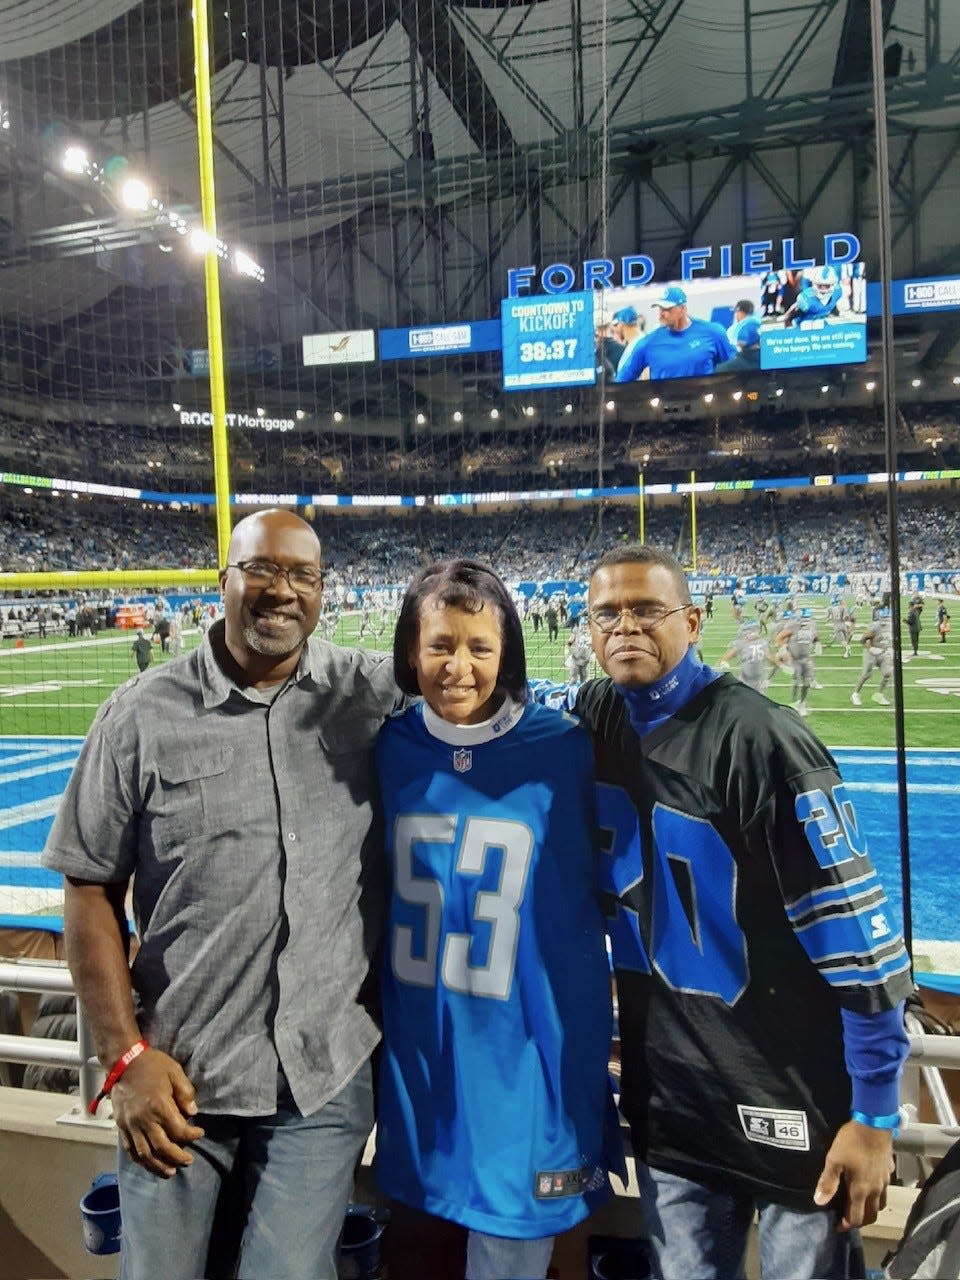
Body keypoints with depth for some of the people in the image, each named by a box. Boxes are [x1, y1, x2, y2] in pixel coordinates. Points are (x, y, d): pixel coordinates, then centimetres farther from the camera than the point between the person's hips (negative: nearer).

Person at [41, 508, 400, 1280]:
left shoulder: (372, 694, -4)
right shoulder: (144, 714, -5)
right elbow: (91, 891, -1)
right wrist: (126, 1055, -5)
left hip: (328, 1074, 0)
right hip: (178, 1073, 0)